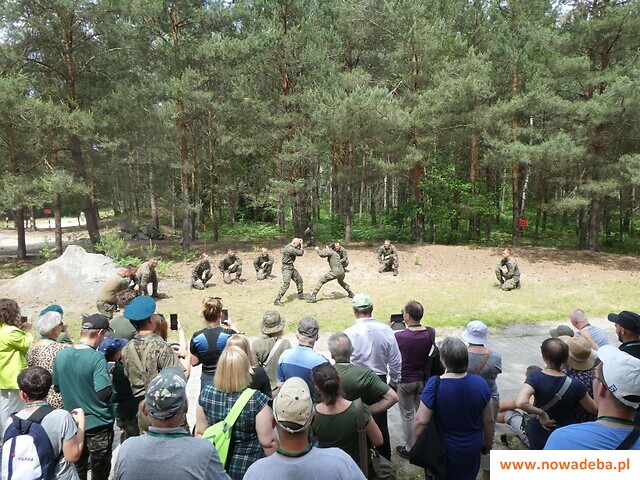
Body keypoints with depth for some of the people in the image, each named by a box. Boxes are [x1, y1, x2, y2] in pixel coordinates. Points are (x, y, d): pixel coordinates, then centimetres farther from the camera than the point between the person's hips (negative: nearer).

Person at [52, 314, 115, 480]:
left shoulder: (61, 355, -4)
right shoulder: (96, 358, -23)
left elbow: (56, 387, 8)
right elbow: (104, 393, -26)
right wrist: (110, 380, -7)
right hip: (98, 424, -5)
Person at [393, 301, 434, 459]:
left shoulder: (399, 336, -27)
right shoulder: (430, 333, -14)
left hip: (405, 382, -4)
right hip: (423, 380, 4)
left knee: (407, 415, 14)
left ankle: (409, 449, 28)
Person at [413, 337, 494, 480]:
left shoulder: (435, 385, -27)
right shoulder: (480, 383, -17)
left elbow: (421, 421, -22)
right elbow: (489, 420, -5)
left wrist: (416, 444, -5)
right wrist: (488, 442, 12)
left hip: (444, 449, -3)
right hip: (473, 447, 3)